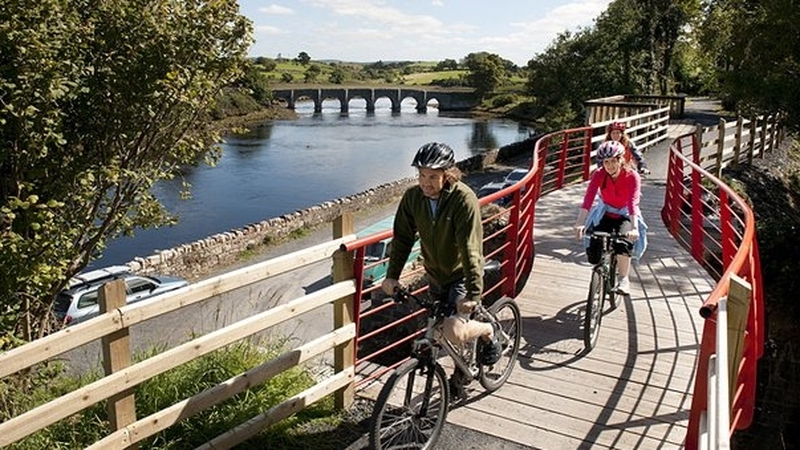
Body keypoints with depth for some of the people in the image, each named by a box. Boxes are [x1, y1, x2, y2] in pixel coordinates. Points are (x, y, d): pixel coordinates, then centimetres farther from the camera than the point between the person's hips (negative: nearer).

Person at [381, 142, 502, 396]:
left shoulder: (464, 199, -26)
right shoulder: (412, 197, -11)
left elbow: (471, 249, -28)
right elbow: (402, 238, -3)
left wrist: (474, 293, -30)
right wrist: (392, 276, -8)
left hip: (461, 275, -5)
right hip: (435, 275, 6)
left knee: (453, 332, -22)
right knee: (438, 331, 17)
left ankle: (488, 332, 12)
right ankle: (461, 373, 45)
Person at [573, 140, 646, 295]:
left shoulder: (632, 176, -24)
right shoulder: (599, 175, -20)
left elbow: (633, 203, -36)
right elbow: (588, 199, -33)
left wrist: (634, 227, -51)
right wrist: (580, 223, -47)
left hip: (625, 215, -2)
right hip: (605, 214, 2)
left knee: (623, 241, -31)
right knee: (593, 255, -15)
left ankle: (624, 279, -17)